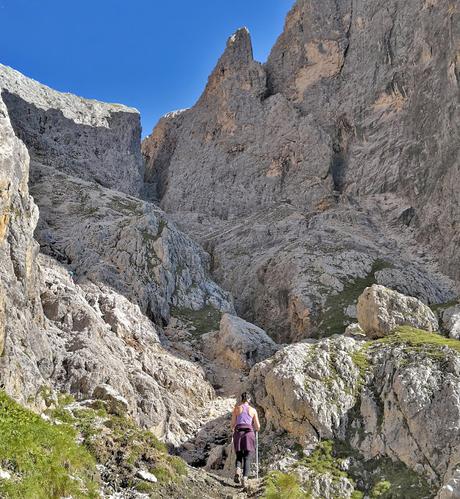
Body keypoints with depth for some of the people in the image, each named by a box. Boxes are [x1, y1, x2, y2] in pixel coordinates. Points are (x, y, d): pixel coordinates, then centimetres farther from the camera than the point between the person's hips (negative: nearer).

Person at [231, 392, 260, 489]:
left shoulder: (236, 408, 9)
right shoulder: (253, 410, 11)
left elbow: (233, 424, 8)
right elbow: (258, 427, 11)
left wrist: (233, 429, 31)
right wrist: (255, 428, 34)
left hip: (238, 433, 0)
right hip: (249, 433, 0)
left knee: (239, 456, 15)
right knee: (247, 458, 2)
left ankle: (238, 470, -14)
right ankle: (245, 478, -17)